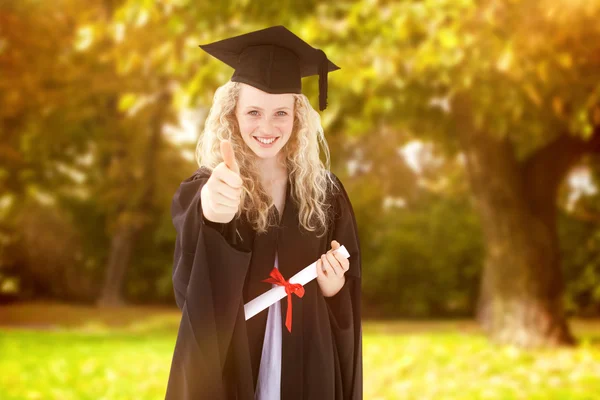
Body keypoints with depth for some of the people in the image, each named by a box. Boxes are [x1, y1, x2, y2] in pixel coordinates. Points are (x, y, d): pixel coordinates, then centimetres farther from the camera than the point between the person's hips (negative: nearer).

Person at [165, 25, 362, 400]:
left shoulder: (323, 190, -2)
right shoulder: (200, 190, -11)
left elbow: (350, 284, 9)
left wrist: (335, 287, -13)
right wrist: (210, 214, -53)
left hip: (307, 364, 2)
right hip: (227, 366, -2)